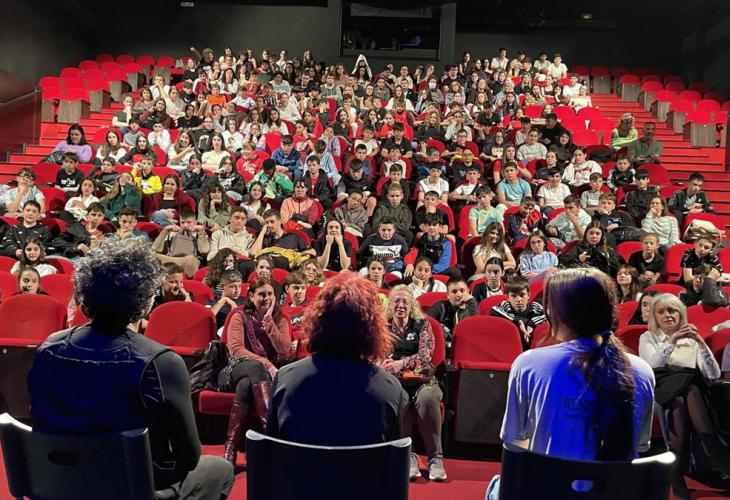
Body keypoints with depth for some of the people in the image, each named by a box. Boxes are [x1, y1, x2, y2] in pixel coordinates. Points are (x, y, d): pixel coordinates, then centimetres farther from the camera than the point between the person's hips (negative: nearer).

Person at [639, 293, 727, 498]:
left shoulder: (691, 339, 20)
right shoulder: (648, 337, 14)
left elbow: (714, 375, 7)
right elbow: (651, 366, -9)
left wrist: (701, 343, -6)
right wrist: (672, 340, -18)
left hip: (693, 387, 2)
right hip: (663, 386, -2)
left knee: (685, 399, -34)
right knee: (685, 397, -35)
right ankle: (721, 464, -31)